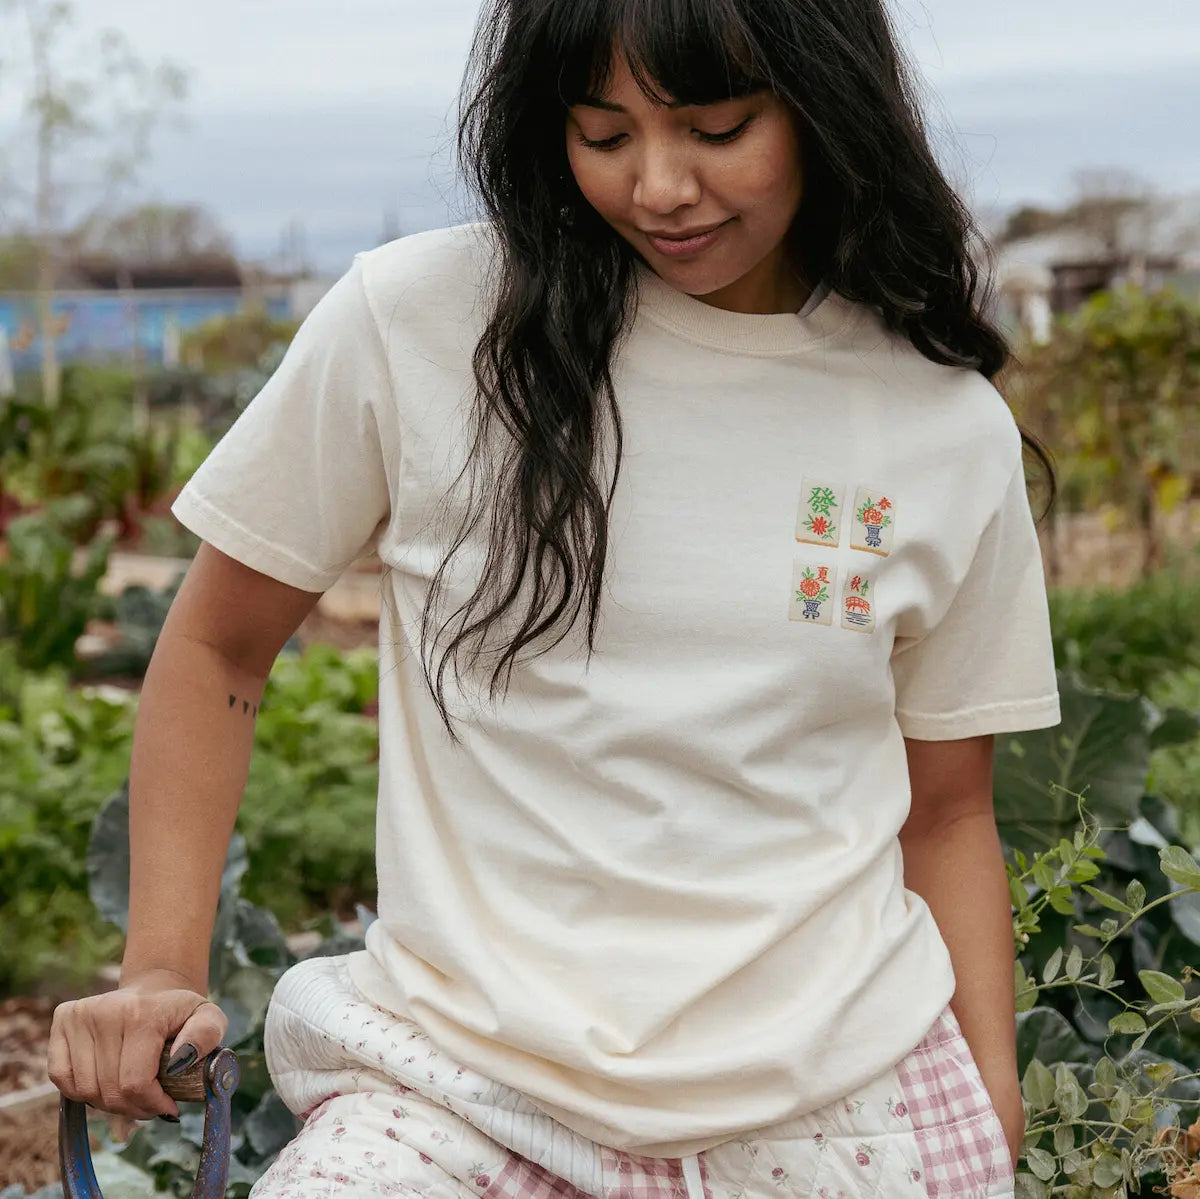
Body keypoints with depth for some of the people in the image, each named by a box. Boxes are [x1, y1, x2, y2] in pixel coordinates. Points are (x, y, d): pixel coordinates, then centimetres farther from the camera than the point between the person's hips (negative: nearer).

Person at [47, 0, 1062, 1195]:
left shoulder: (951, 433, 1)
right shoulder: (415, 322, -6)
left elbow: (946, 812, 10)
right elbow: (218, 648, 5)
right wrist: (161, 972, -4)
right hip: (472, 1088, -2)